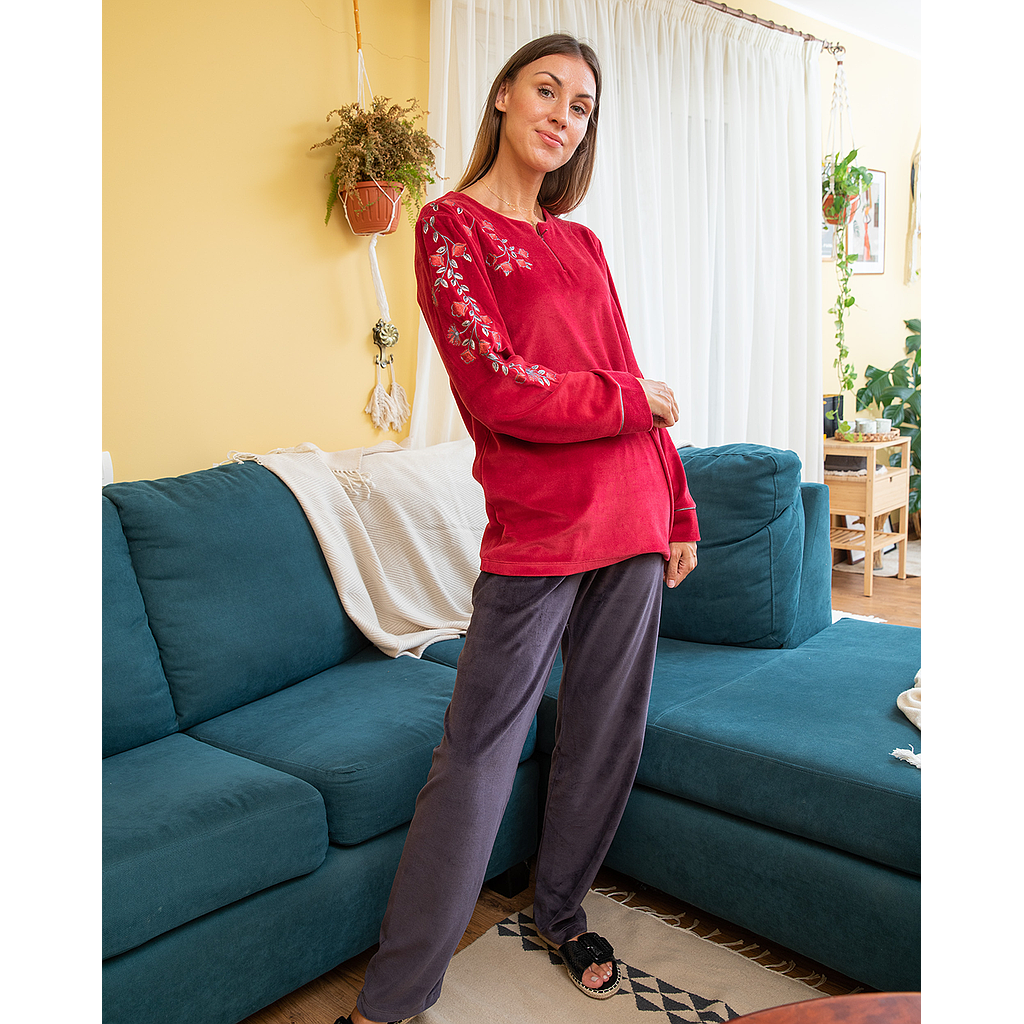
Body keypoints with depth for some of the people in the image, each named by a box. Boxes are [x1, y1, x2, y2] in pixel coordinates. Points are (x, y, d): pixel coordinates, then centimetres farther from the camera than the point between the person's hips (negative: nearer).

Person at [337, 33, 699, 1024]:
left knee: (606, 736, 13)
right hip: (535, 528, -6)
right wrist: (634, 400, -4)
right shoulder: (451, 223, -1)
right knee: (479, 749, -2)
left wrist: (678, 511, 14)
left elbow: (634, 384, 16)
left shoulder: (581, 243, 17)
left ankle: (561, 911, 35)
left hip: (631, 517, 6)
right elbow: (497, 391, -13)